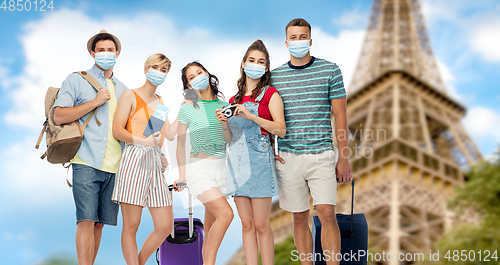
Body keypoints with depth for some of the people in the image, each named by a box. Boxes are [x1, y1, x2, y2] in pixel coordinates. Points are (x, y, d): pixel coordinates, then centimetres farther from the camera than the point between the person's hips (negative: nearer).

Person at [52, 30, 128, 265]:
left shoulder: (122, 89, 22)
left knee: (99, 223, 5)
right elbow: (59, 116, -5)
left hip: (114, 166, 5)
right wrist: (95, 102, -7)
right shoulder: (77, 80, 7)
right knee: (86, 221, -13)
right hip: (87, 163, -5)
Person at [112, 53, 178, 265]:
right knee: (131, 226, -4)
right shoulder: (130, 96, 2)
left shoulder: (160, 102, 22)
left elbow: (170, 135, 16)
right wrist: (143, 141, -21)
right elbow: (117, 130, -7)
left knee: (165, 226, 3)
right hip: (134, 160, -7)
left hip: (155, 163, 7)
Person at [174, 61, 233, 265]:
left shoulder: (224, 106, 9)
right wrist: (182, 175, 9)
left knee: (211, 226, 5)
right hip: (199, 168, -4)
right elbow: (180, 143, 8)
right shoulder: (187, 109, 1)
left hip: (222, 169, 4)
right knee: (225, 213, -21)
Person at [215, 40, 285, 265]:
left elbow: (281, 129, -13)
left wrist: (250, 115, -19)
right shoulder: (234, 99, 16)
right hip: (236, 161, 5)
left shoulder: (270, 94, 1)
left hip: (258, 160, -5)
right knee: (246, 224, 6)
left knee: (261, 225, -5)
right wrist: (224, 123, -2)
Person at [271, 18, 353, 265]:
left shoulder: (330, 70, 3)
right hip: (288, 158, 2)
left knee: (327, 214, -9)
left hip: (322, 155, -2)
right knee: (300, 217, 6)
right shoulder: (274, 75, 8)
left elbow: (340, 115, 3)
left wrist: (344, 158, -1)